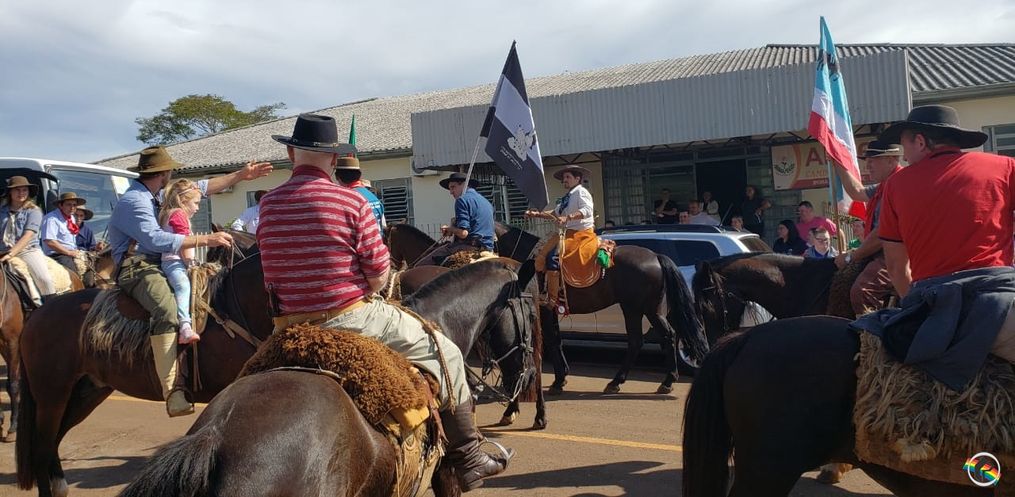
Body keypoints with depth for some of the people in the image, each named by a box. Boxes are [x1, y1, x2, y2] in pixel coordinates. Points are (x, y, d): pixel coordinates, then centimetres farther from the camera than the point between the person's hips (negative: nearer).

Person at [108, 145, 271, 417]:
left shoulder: (161, 193, 16)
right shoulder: (133, 201, -12)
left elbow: (202, 188, 21)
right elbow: (157, 240, -25)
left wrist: (240, 175, 17)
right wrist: (205, 239, -26)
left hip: (159, 265, 10)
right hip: (137, 269, -10)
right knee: (167, 308, -37)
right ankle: (172, 392, -45)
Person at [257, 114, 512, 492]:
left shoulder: (268, 204, 4)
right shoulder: (351, 201, -11)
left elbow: (271, 278, 8)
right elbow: (379, 272, -9)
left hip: (292, 327, 6)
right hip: (351, 318, -5)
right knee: (444, 353, 9)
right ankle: (468, 460, 13)